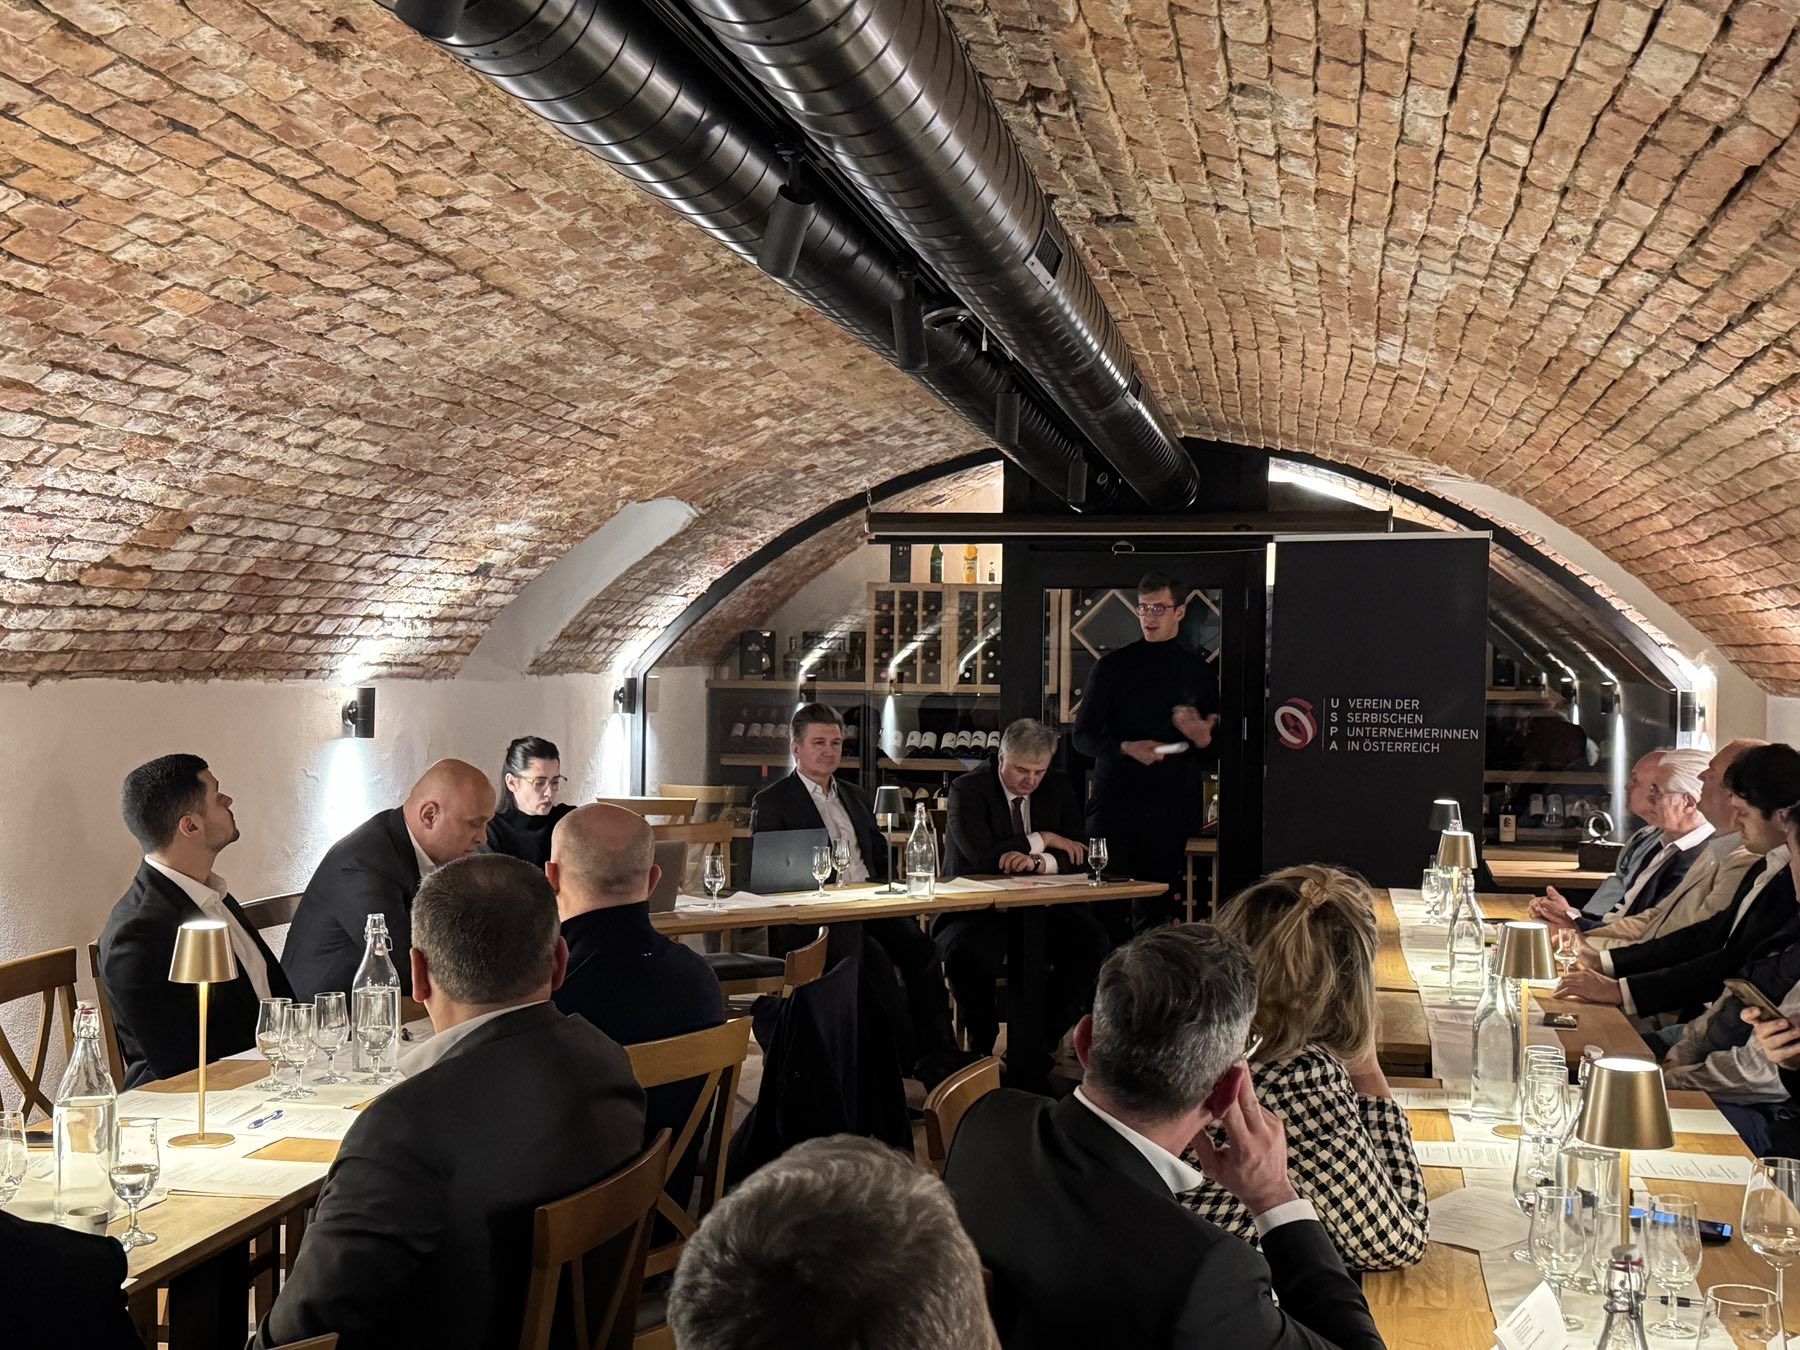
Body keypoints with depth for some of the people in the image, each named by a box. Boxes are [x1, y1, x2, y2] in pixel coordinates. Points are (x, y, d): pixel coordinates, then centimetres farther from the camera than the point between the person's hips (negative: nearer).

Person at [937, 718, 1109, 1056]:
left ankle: (1048, 1038, -7)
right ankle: (982, 1045, -10)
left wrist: (1039, 862, -21)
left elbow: (1079, 855, 2)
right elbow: (982, 857, -20)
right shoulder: (967, 790, -6)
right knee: (968, 953, -36)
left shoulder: (1057, 789, 10)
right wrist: (1044, 840, -11)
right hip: (975, 911, -4)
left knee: (1091, 942, -23)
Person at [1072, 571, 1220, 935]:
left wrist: (1203, 738, -11)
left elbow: (1218, 747, 13)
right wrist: (1127, 748, -15)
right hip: (1114, 800, -1)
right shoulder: (1113, 666, 7)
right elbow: (1084, 735, 4)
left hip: (1169, 807, 1)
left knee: (1155, 912, 1)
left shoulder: (1199, 671, 10)